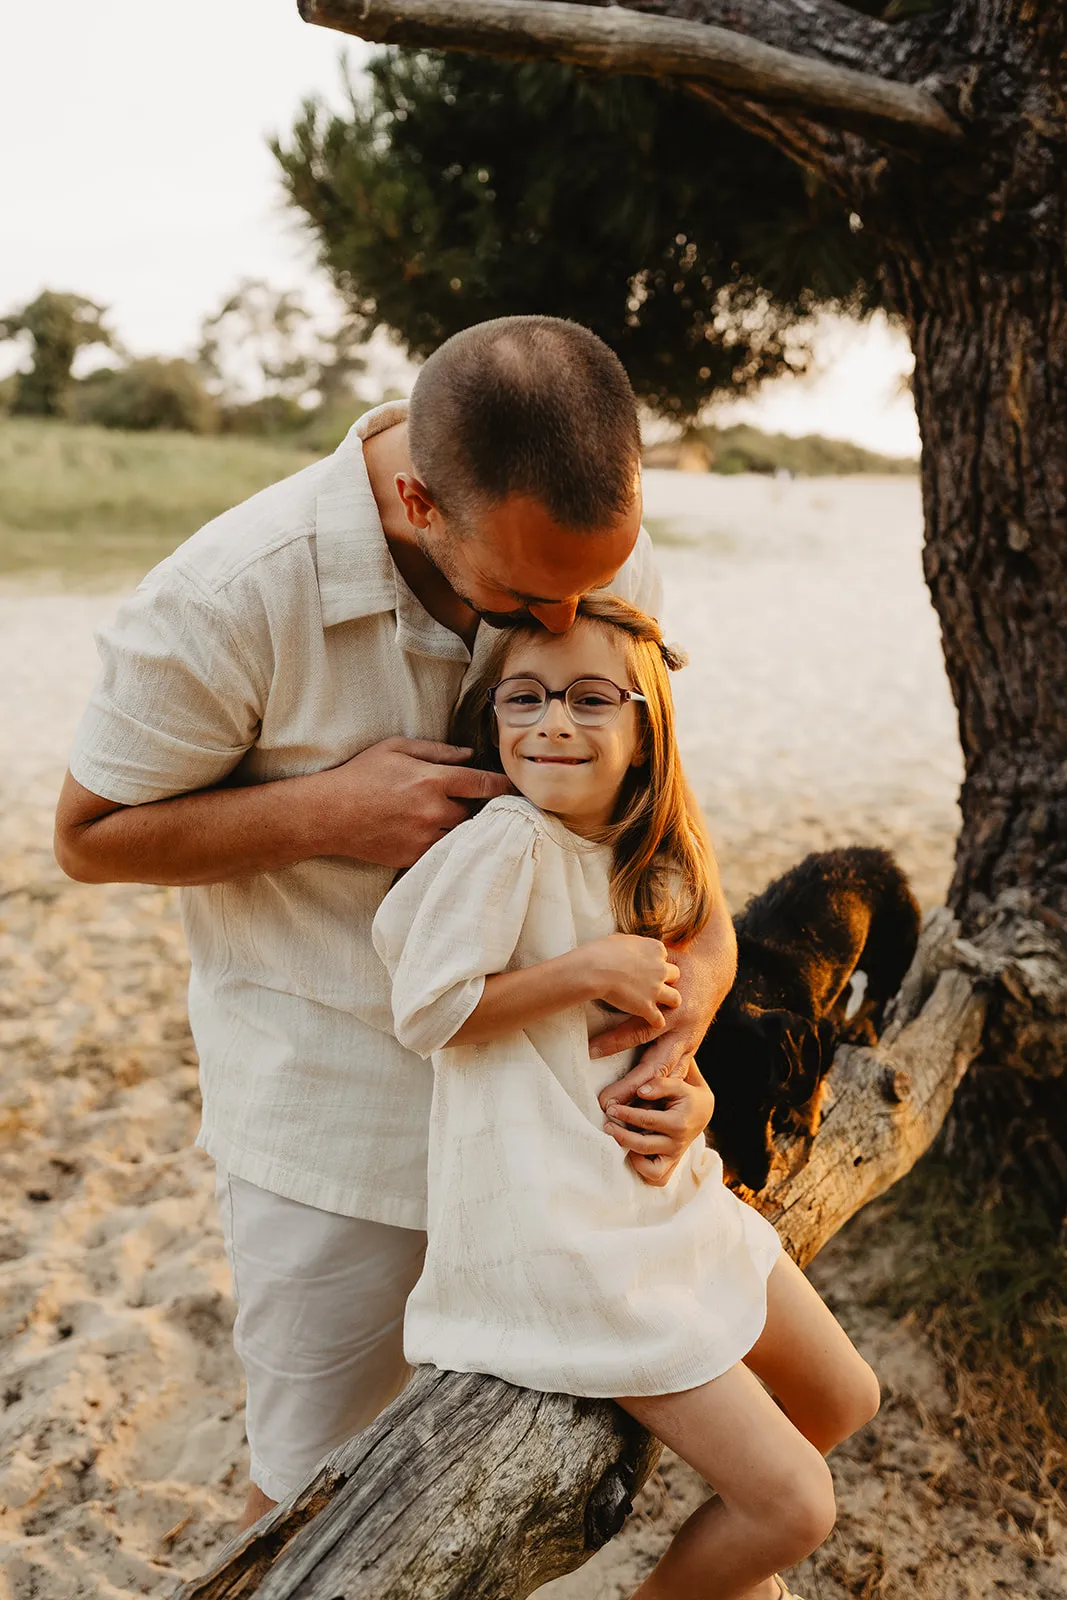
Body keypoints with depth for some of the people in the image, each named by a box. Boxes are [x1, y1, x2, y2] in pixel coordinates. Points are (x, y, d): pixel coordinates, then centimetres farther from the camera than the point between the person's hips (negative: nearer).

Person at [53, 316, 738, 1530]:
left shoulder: (610, 555, -10)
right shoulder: (231, 597, -24)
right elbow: (90, 835, -11)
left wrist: (687, 1010, -20)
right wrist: (325, 810, -27)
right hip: (331, 1112, -4)